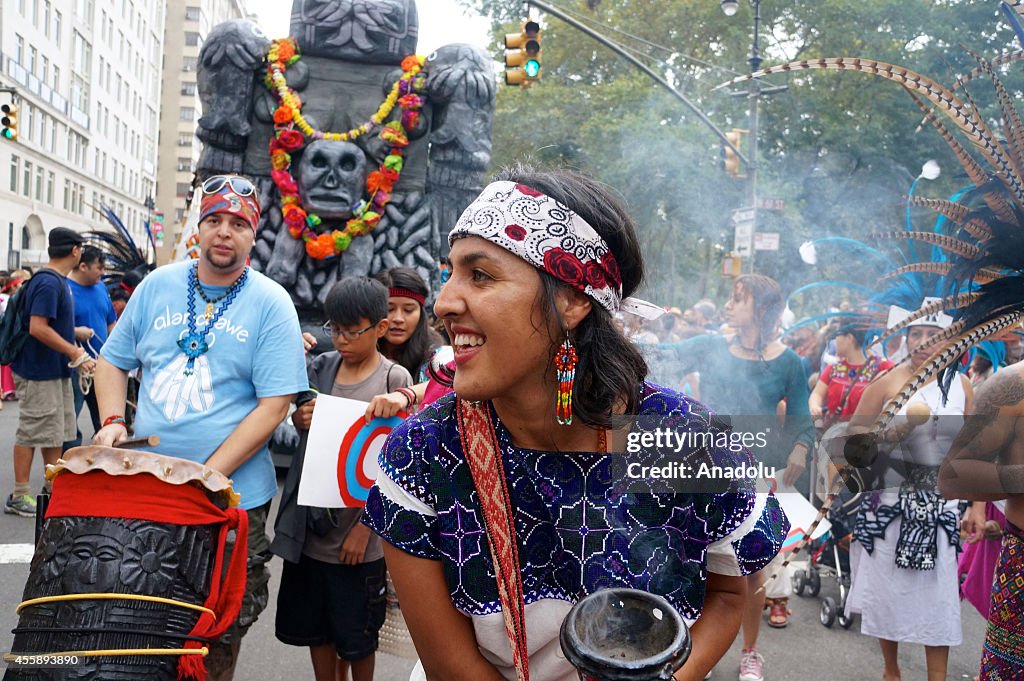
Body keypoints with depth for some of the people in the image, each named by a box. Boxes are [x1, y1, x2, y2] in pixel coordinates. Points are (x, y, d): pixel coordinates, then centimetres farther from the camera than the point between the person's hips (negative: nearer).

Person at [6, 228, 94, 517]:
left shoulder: (58, 281, 12)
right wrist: (75, 354, -21)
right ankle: (19, 496, 7)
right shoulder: (48, 283, -18)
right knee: (32, 433, -2)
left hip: (56, 371, 10)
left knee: (56, 433, 15)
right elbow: (38, 328, -25)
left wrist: (75, 353, 14)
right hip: (39, 373, -10)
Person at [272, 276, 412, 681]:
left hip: (357, 532, -4)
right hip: (311, 526, 4)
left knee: (357, 636, 11)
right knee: (314, 628, 17)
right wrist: (300, 420, -10)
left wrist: (364, 528, -13)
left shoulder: (394, 379, -10)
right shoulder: (321, 368, 3)